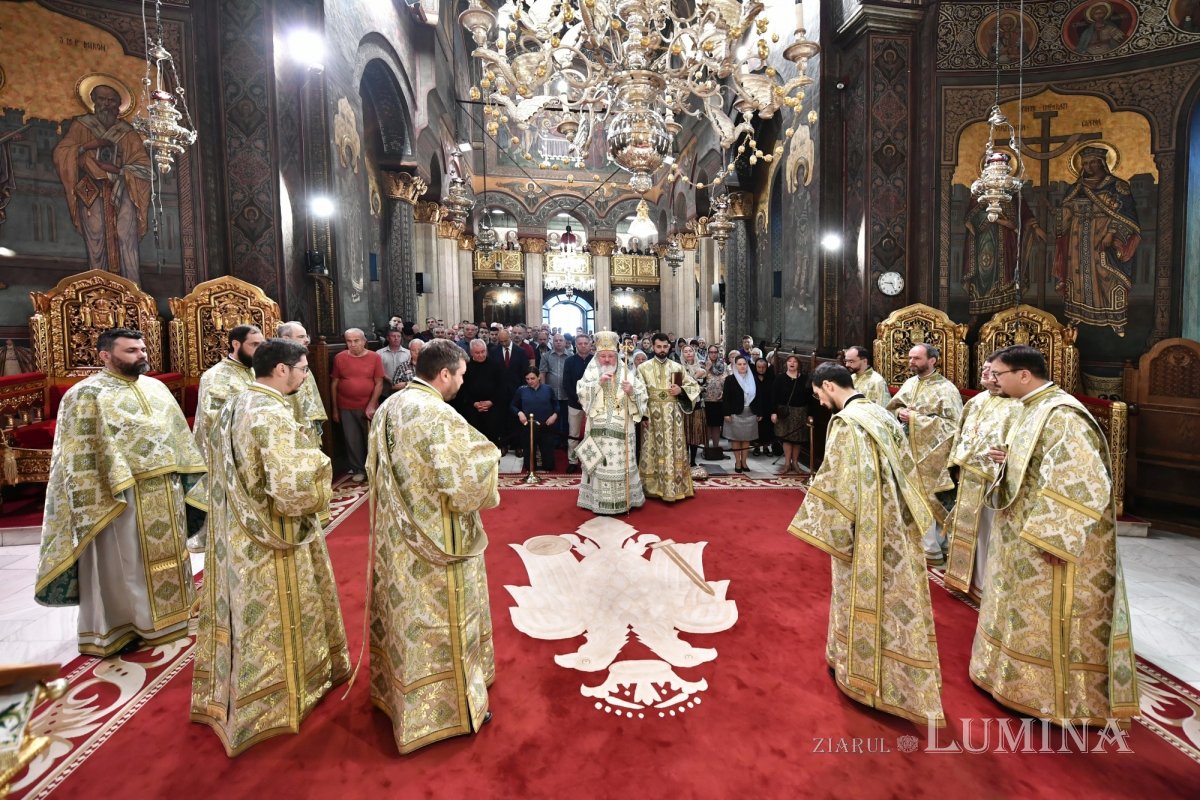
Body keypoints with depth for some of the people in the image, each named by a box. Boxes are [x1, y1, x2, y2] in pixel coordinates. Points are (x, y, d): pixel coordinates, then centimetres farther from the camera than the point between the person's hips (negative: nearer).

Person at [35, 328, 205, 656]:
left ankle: (166, 616, 33)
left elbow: (176, 433, 15)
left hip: (164, 493, 7)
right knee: (123, 561, 5)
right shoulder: (86, 394, -11)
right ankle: (117, 628, 21)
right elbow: (80, 455, -14)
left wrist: (183, 473, 12)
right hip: (121, 495, -7)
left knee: (164, 555, 17)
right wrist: (95, 500, -18)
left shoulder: (156, 387, 9)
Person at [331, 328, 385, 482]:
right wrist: (335, 409, 4)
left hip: (369, 407, -1)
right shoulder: (339, 358, -1)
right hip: (346, 408, 1)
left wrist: (372, 405, -11)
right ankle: (358, 470, 21)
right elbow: (334, 384, 4)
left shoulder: (375, 357, -5)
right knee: (352, 441, 7)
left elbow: (379, 384, -4)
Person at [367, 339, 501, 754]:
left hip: (395, 537, 9)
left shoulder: (388, 408, 2)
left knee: (404, 611, 24)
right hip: (436, 542, -8)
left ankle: (396, 691, 44)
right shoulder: (440, 416, -25)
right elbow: (464, 485, -26)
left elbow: (374, 467, 12)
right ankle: (450, 707, 25)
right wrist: (486, 463, -7)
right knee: (441, 622, 8)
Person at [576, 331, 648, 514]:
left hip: (621, 427, 1)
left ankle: (623, 499, 15)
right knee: (599, 463, 2)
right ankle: (598, 500, 12)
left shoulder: (626, 372, 5)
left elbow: (642, 396, 1)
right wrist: (598, 383, -18)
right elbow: (581, 392, -8)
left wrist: (632, 392, -18)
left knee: (621, 463, 4)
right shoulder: (591, 372, 4)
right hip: (598, 427, 0)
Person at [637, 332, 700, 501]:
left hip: (673, 415, 2)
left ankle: (675, 486, 12)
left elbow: (695, 386, 11)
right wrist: (643, 415, -12)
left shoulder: (678, 367, 7)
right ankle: (654, 486, 11)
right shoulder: (644, 368, 1)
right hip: (652, 415, -2)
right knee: (654, 451, 3)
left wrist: (681, 390, -8)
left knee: (674, 450, 4)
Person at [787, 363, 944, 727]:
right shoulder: (881, 415, 7)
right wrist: (903, 513, 20)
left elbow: (833, 481, -21)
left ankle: (859, 670, 26)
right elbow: (904, 469, 13)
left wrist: (824, 528, -12)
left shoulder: (846, 422, -20)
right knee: (894, 595, 17)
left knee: (862, 595, 8)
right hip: (895, 523, 8)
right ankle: (903, 680, 34)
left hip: (864, 529, -8)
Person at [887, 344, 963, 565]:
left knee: (926, 501, 0)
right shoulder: (910, 383, 8)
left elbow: (953, 423, -16)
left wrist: (915, 418, -19)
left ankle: (933, 550, 15)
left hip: (930, 456, -6)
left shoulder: (946, 389, -11)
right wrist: (900, 413, -9)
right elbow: (892, 408, 15)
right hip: (907, 453, 6)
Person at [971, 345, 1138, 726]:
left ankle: (1054, 695, 23)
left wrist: (1053, 540, -25)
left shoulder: (1061, 416, -23)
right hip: (1024, 535, 10)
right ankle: (1022, 675, 38)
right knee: (1027, 612, 22)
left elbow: (1081, 483, -26)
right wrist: (1007, 457, -1)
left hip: (1051, 538, -10)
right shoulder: (1034, 409, 7)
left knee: (1049, 618, 6)